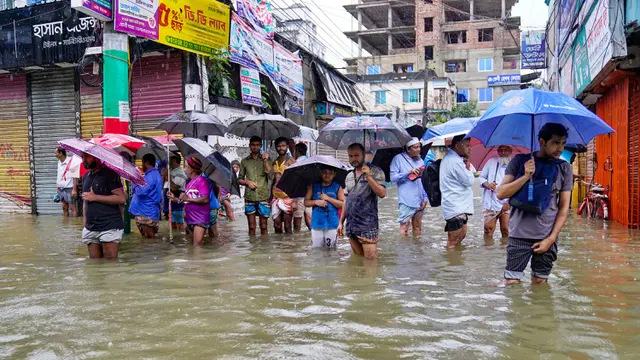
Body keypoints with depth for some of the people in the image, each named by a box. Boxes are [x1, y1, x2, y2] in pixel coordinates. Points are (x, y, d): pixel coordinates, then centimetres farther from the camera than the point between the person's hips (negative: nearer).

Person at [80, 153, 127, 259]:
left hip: (110, 227, -7)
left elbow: (121, 198, -15)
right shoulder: (85, 176, 18)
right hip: (90, 229, 7)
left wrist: (95, 197, -13)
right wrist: (84, 221, 14)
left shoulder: (109, 173, -5)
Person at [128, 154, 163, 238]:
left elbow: (141, 191, -25)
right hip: (149, 212, 11)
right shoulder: (156, 174, 17)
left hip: (146, 214, -11)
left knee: (148, 238, -6)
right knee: (150, 237, 16)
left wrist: (135, 182, -9)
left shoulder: (150, 176, -17)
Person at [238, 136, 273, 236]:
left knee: (263, 226, 5)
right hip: (249, 197, 1)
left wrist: (265, 161, -14)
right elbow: (240, 179, 12)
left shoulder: (265, 159, 5)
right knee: (251, 227, 5)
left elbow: (271, 176, -7)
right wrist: (247, 182, -8)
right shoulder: (244, 161, 9)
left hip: (263, 197, -1)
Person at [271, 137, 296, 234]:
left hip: (287, 198, -5)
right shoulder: (274, 162, 12)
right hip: (276, 198, 5)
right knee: (277, 226, 6)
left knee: (287, 227, -2)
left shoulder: (291, 161, -4)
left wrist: (295, 201, -15)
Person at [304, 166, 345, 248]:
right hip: (317, 224, 1)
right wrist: (316, 202, -9)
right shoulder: (313, 186, 8)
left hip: (332, 225, -1)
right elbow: (306, 202, 9)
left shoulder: (338, 187, 4)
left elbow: (343, 204, -3)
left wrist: (328, 198, -9)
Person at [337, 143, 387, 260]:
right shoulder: (349, 176, 16)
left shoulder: (375, 171, -2)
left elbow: (382, 193, -13)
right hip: (351, 224, 6)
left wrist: (368, 177, -20)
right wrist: (341, 222, 16)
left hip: (368, 224, -5)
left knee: (370, 259, -9)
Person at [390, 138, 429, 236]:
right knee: (404, 227, -5)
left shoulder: (420, 160, 13)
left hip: (419, 202, 5)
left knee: (417, 229, 13)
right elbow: (393, 177, -9)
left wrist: (425, 198, 6)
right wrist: (408, 173, -19)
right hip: (406, 201, -5)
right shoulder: (398, 159, -3)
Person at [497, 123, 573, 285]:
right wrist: (526, 176, -17)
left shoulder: (564, 168, 4)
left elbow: (564, 207, 3)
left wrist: (551, 238, -5)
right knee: (511, 283, -3)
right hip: (519, 235, -1)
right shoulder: (520, 161, 1)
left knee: (540, 283, 7)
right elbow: (501, 194, -4)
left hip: (546, 236, 1)